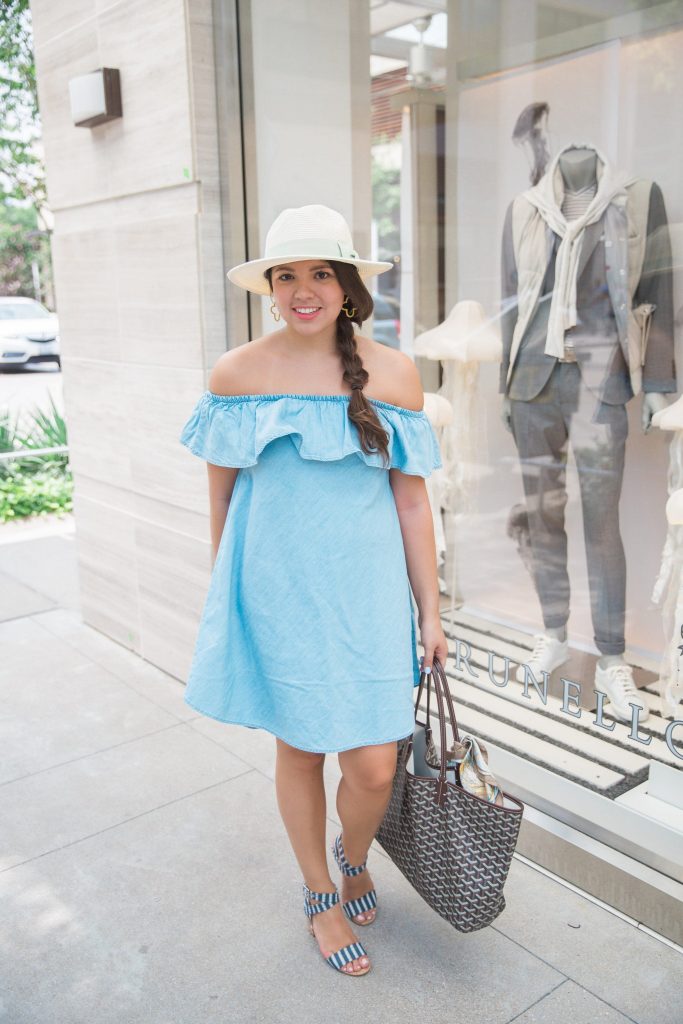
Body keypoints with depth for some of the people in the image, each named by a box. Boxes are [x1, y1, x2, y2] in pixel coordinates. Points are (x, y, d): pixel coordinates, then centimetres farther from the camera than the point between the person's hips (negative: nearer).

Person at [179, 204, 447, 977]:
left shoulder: (392, 373, -3)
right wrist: (225, 596, 11)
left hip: (366, 590, 1)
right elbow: (221, 493, 6)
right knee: (298, 749, 13)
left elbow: (411, 499, 1)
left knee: (373, 767, 2)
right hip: (275, 589, 0)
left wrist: (429, 612, 3)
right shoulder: (236, 373, -3)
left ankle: (355, 857, 38)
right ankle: (320, 894, 40)